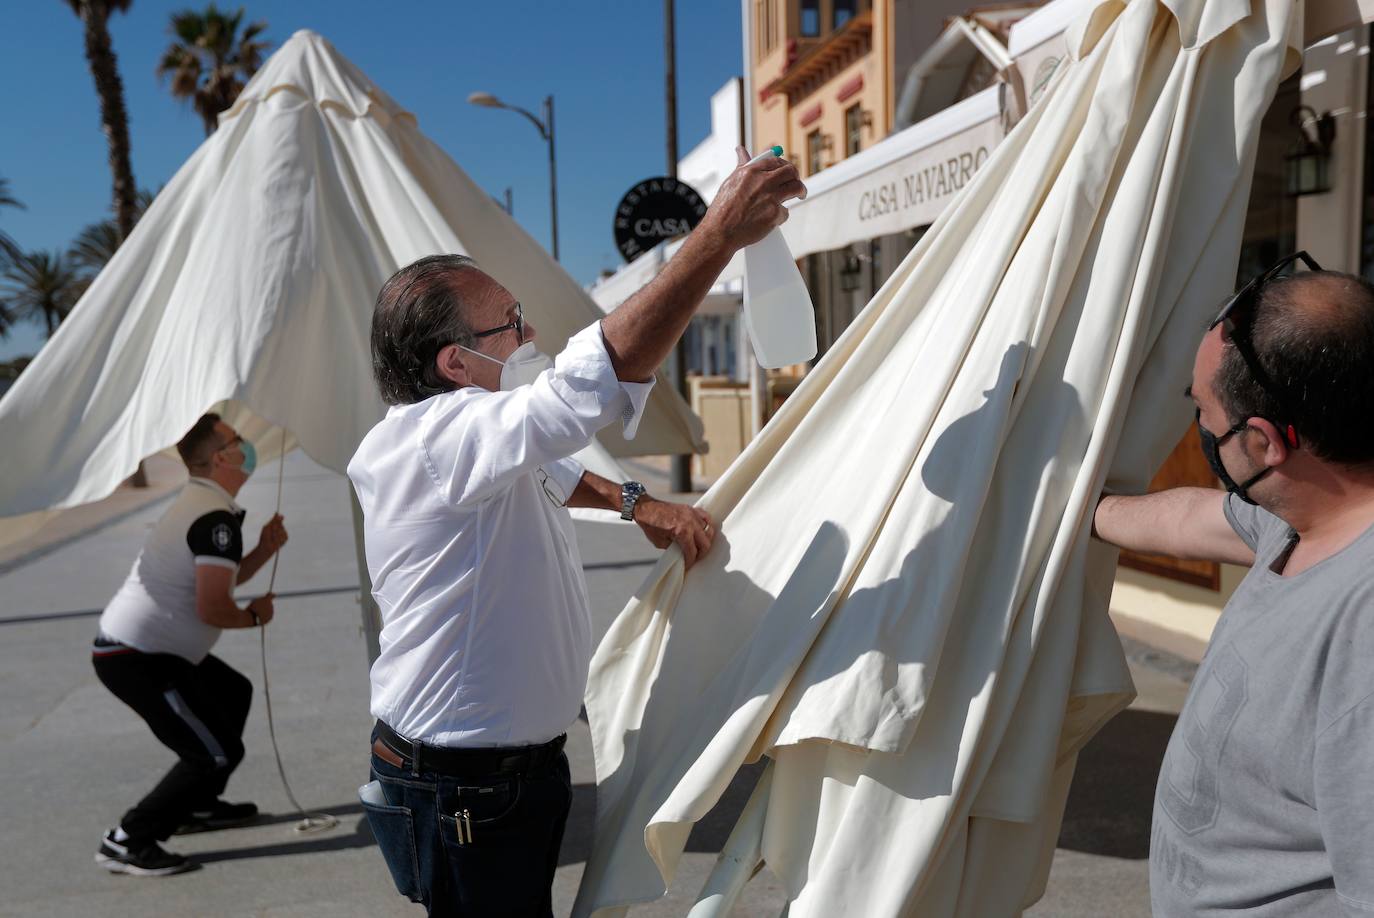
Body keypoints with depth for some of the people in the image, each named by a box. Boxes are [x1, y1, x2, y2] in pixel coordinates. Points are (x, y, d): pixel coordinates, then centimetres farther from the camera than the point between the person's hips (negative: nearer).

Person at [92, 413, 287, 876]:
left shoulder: (196, 504, 14)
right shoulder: (216, 517, -20)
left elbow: (215, 577, 21)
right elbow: (212, 608, -25)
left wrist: (265, 550, 7)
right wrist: (253, 616, -5)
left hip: (128, 644, 11)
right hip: (136, 658, -11)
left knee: (234, 693, 25)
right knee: (219, 752, -9)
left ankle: (197, 804, 34)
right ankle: (126, 842, -1)